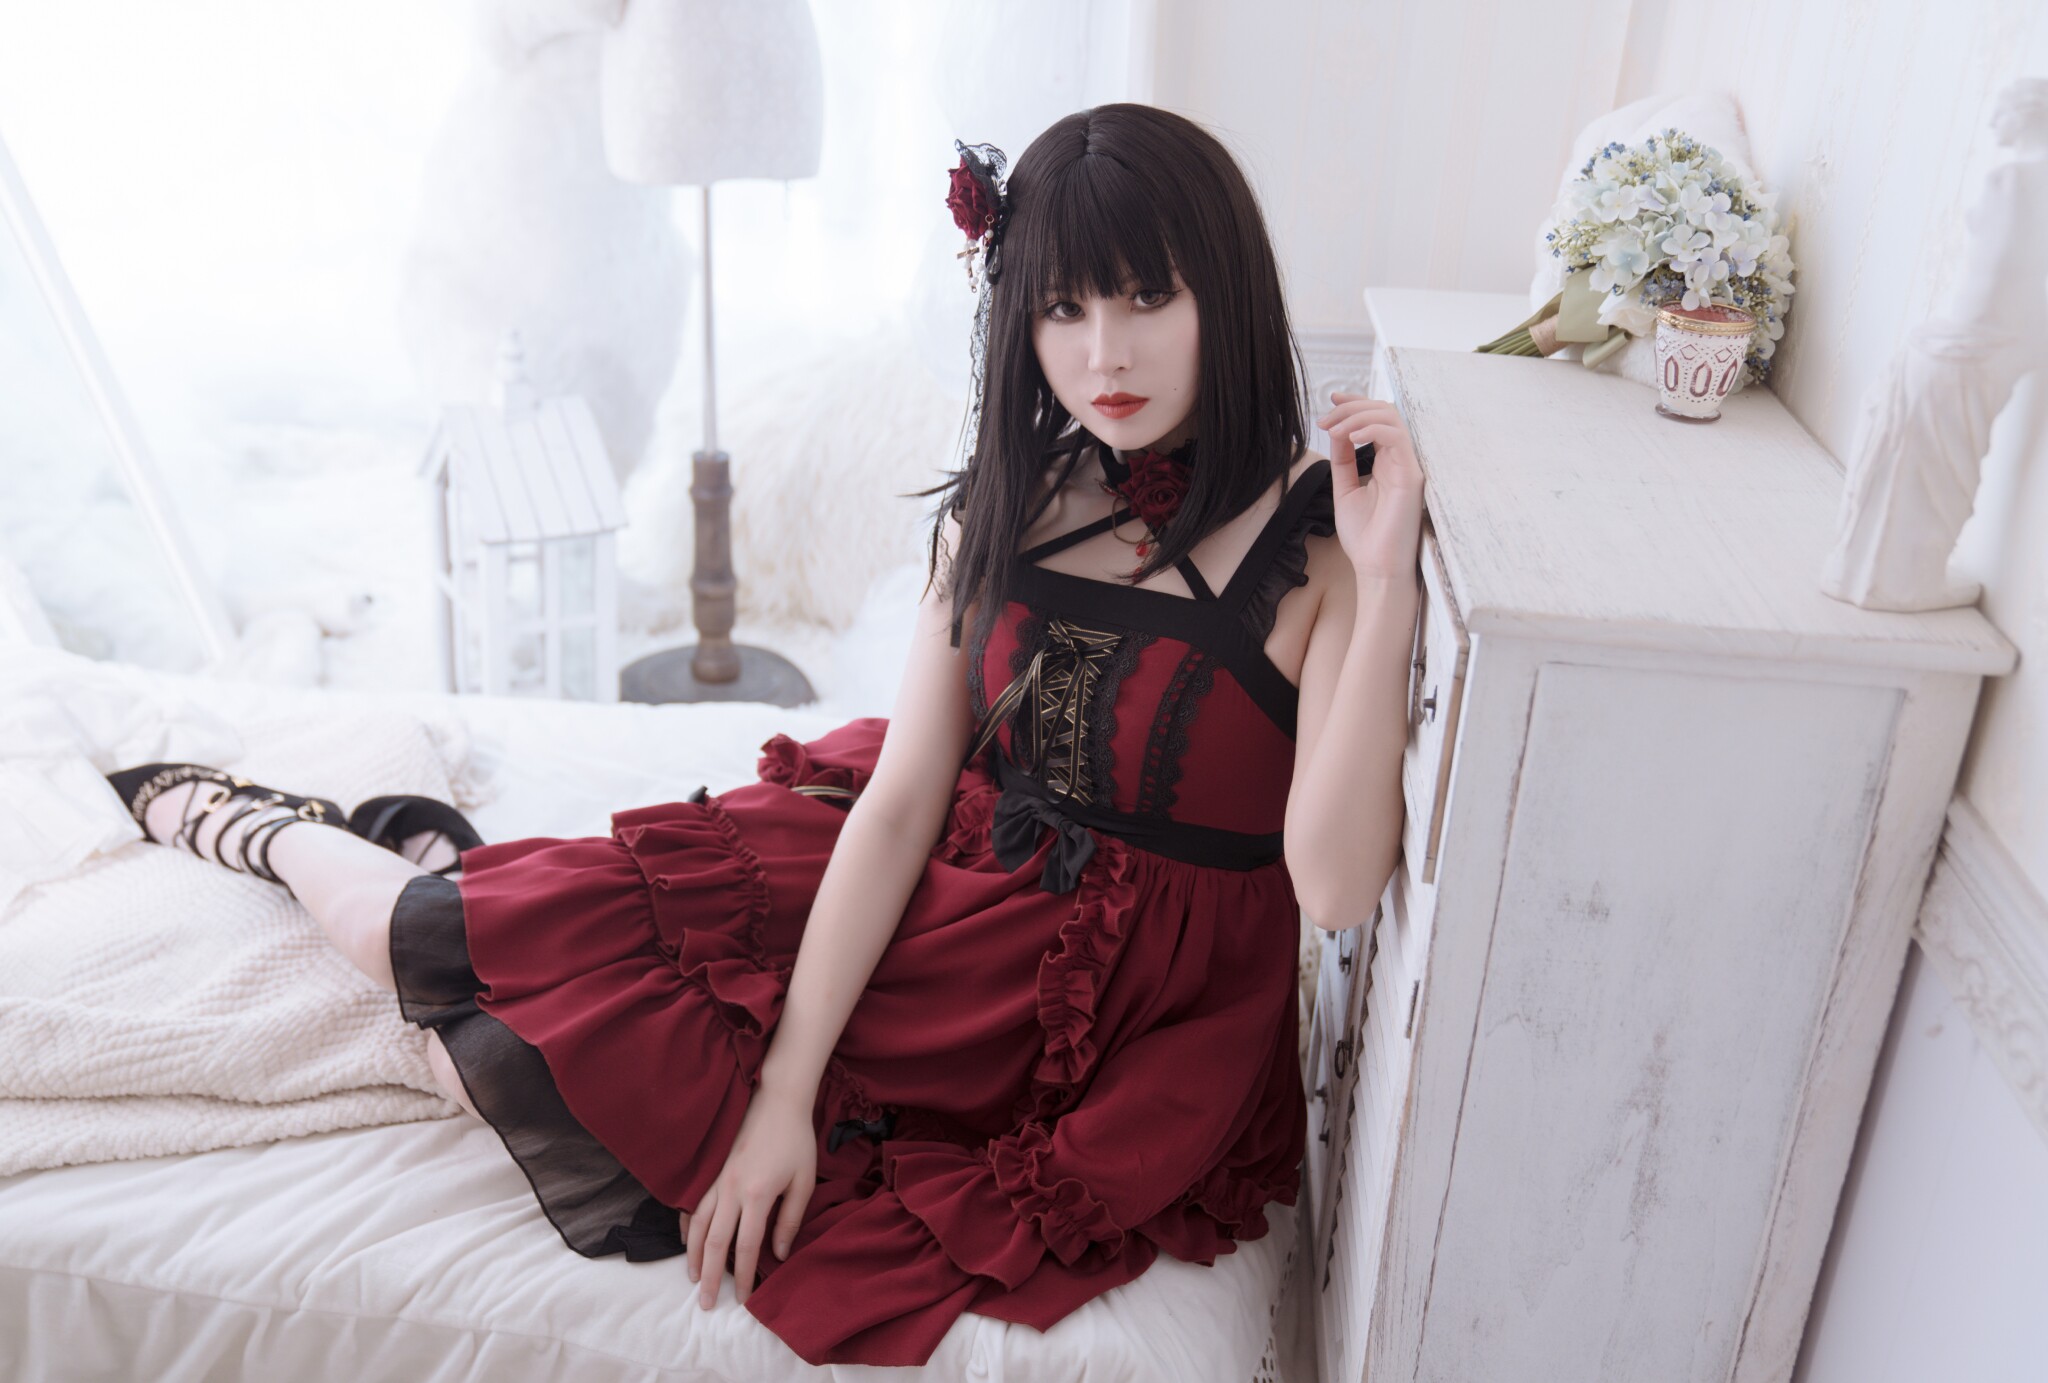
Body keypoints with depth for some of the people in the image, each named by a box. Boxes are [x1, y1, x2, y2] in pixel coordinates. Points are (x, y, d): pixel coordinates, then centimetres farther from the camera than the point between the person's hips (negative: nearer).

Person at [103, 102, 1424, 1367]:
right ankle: (265, 828, 27)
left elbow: (1337, 885, -26)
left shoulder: (1317, 542, -18)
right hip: (947, 894, 4)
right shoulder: (1007, 505, -3)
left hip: (1113, 1024, -4)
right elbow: (900, 800, -7)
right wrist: (784, 1088, -12)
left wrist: (1388, 580, -34)